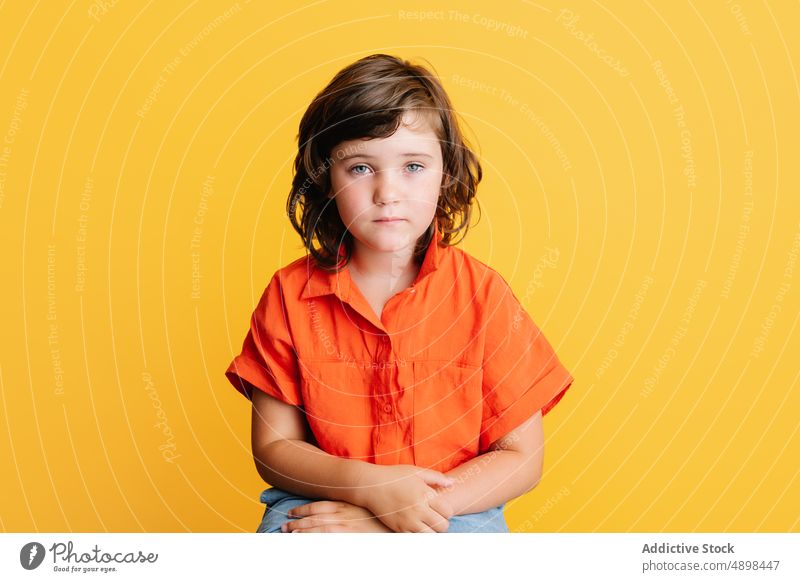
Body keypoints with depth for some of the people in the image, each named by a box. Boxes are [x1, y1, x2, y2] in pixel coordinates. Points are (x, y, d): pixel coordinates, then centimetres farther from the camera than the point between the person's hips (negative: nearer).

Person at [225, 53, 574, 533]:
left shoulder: (482, 293, -4)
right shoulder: (290, 295, -1)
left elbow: (522, 458, -3)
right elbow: (273, 448, 2)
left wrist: (387, 517, -13)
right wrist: (370, 486, -18)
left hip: (454, 512, 1)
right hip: (319, 505, 0)